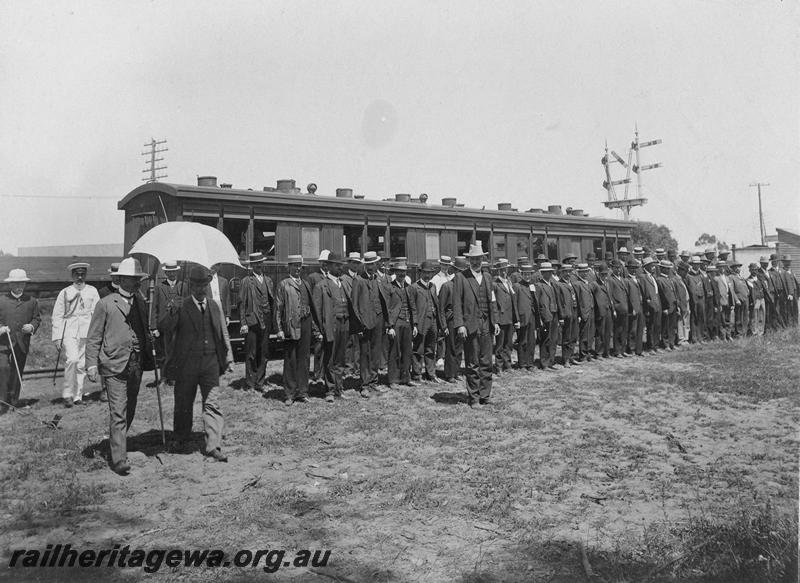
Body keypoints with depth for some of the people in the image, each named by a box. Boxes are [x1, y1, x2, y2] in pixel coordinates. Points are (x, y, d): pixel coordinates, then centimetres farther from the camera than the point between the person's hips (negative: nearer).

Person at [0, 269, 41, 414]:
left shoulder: (32, 301, 10)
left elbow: (37, 318, 14)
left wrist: (32, 327, -6)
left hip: (22, 343, 2)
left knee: (17, 372, 7)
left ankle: (12, 401, 19)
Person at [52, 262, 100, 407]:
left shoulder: (92, 291, 9)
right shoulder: (65, 292, 6)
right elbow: (57, 316, 7)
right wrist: (57, 337, 1)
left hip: (87, 331, 2)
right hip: (69, 330, -2)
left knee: (82, 365, 4)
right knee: (72, 359, -19)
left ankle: (78, 396, 16)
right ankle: (67, 394, -7)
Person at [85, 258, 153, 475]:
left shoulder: (140, 302, 12)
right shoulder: (106, 304, -3)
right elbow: (93, 337, -2)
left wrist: (149, 358, 8)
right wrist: (91, 363, -10)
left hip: (136, 364, 6)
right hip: (115, 365, -6)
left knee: (130, 410, 14)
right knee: (118, 413, -8)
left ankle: (117, 442, 35)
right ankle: (119, 459, -4)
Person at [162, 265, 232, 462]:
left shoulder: (215, 307, 9)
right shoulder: (179, 308, -2)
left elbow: (223, 334, 13)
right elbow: (163, 330, -11)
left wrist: (228, 357, 8)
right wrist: (172, 315, -29)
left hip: (210, 363, 2)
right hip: (186, 363, -2)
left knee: (212, 404, -3)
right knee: (183, 404, 11)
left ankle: (213, 446, -2)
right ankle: (181, 439, 32)